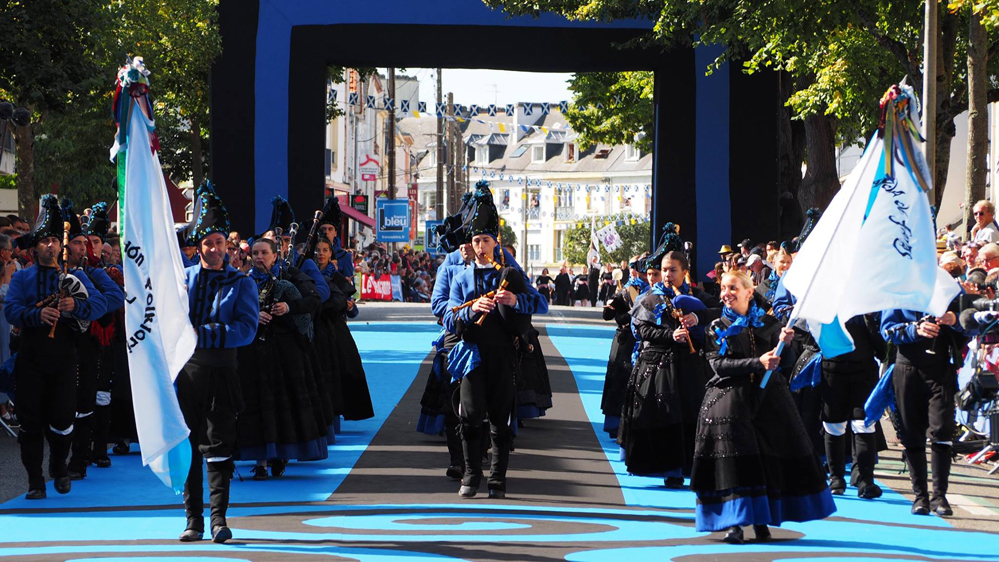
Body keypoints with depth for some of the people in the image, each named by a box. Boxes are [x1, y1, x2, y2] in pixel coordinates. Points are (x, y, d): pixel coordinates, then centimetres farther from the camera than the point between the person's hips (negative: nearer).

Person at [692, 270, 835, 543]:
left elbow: (787, 362, 6)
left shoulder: (769, 324, 11)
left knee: (768, 457, -4)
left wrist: (784, 343, -15)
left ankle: (761, 520, 6)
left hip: (767, 398, 2)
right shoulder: (717, 328, 8)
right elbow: (719, 364, -7)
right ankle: (734, 523, -9)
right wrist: (758, 363, -18)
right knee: (733, 457, -11)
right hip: (730, 399, -1)